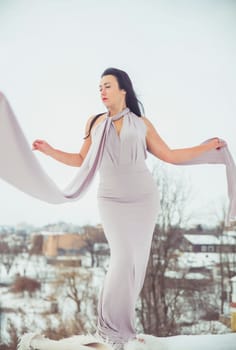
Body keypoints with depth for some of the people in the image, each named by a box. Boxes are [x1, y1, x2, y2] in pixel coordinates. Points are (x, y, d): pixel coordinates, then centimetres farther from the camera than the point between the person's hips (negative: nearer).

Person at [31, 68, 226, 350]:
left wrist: (208, 146, 5)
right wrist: (50, 151, 0)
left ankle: (121, 321, 16)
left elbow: (170, 156, 7)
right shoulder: (94, 123, 7)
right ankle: (111, 325, 5)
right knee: (124, 258, -11)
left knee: (137, 259, 2)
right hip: (111, 200, -1)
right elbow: (81, 160, 10)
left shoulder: (141, 123, 5)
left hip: (144, 198, 1)